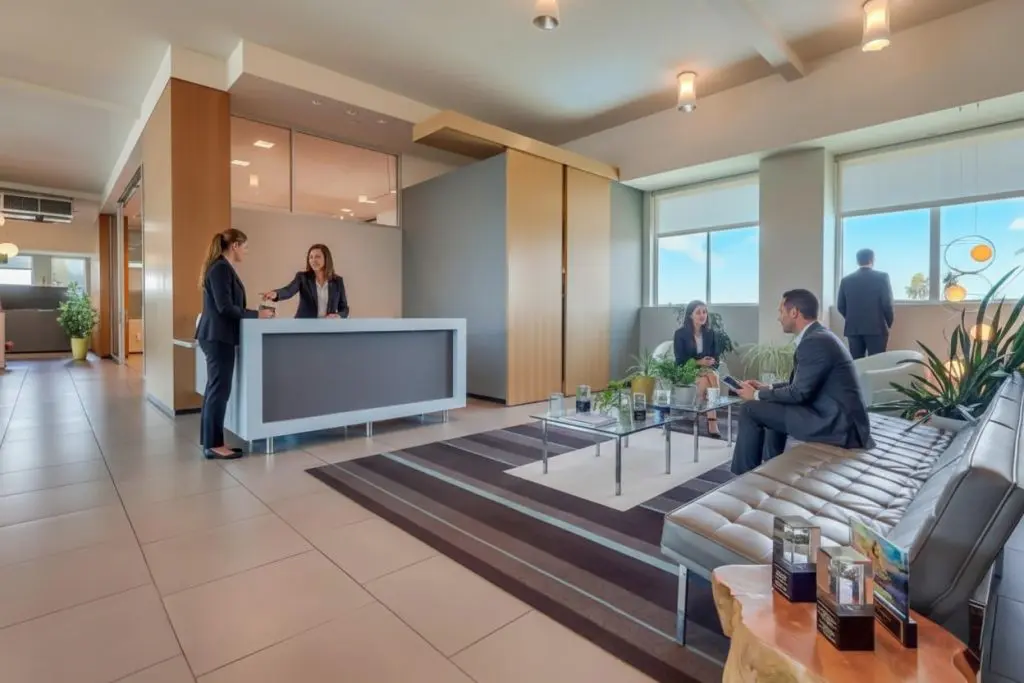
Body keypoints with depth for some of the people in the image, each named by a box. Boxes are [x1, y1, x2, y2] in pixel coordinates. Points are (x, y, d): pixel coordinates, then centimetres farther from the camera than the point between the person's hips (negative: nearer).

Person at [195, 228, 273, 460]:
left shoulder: (222, 267, 16)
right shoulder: (221, 268, -14)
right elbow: (225, 307, -19)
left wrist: (253, 313, 13)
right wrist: (257, 314, -12)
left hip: (217, 335, 10)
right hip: (219, 336, -10)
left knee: (215, 389, 13)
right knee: (219, 390, -5)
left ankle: (210, 441, 21)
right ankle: (213, 445, 3)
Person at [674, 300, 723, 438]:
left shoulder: (710, 333, 9)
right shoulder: (680, 334, -3)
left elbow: (716, 356, 9)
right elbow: (680, 360, -7)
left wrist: (711, 362, -14)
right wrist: (698, 362, -21)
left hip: (708, 369, 3)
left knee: (712, 377, -33)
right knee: (707, 380, -34)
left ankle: (711, 421, -37)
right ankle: (712, 421, -28)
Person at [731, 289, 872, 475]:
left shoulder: (814, 341, -19)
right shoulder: (819, 336, 12)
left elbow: (799, 393, -18)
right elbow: (800, 384, 18)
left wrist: (757, 395, -5)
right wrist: (767, 388, 13)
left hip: (838, 425, -10)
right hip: (840, 417, 10)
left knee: (750, 409, -10)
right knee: (772, 406, 26)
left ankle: (745, 475, 5)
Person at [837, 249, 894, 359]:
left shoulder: (846, 280, 5)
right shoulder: (882, 277, -3)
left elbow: (840, 306, 6)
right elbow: (887, 303, -7)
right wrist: (889, 323, 7)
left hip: (853, 328, 3)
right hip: (876, 328, -3)